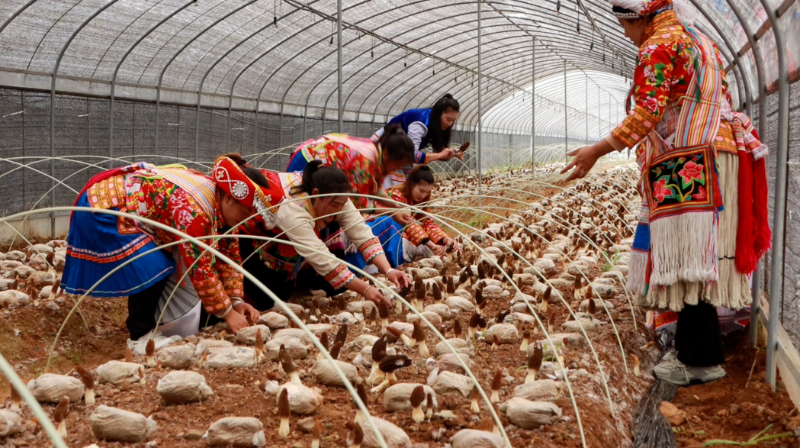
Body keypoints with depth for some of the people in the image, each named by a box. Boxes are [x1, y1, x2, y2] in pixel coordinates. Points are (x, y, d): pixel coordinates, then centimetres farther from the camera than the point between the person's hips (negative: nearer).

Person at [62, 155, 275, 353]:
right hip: (102, 209, -10)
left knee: (170, 263, 7)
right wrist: (227, 313, -19)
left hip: (127, 210, 10)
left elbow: (228, 255, 7)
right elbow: (200, 269, -28)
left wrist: (236, 301, 1)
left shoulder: (220, 203, -2)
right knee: (155, 269, -20)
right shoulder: (194, 208, -32)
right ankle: (140, 336, -5)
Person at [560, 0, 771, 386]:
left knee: (688, 255, -10)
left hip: (688, 165, -10)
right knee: (696, 258, 12)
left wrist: (597, 151, -16)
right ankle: (694, 341, 19)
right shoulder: (699, 40, 23)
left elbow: (648, 111, -18)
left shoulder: (658, 46, -6)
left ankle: (701, 359, -9)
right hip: (716, 154, 10)